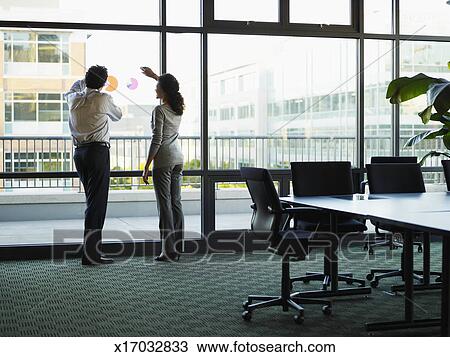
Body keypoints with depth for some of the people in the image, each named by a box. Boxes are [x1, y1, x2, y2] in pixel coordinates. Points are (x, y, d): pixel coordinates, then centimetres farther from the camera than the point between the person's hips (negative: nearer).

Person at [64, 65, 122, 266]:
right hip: (98, 151, -7)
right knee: (97, 202, -8)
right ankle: (90, 254, -11)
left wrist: (85, 80, 49)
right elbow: (117, 116, 15)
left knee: (93, 201, 15)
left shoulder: (74, 99, 9)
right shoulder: (103, 99, -6)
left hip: (79, 152, 7)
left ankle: (93, 248, 17)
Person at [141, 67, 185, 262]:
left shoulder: (159, 111, -13)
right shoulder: (178, 108, 8)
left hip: (163, 160, -7)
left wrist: (147, 166, -12)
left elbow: (157, 140, -17)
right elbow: (171, 87, 31)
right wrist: (154, 76, 37)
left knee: (165, 205, -5)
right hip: (178, 159, 8)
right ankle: (177, 249, 12)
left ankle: (169, 251, -5)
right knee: (176, 203, 9)